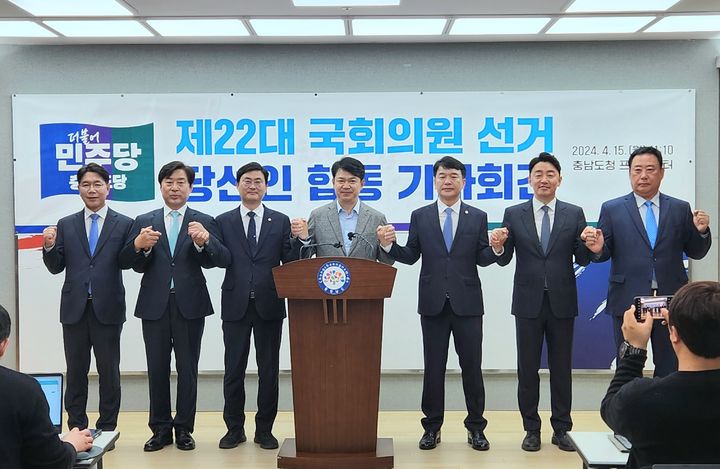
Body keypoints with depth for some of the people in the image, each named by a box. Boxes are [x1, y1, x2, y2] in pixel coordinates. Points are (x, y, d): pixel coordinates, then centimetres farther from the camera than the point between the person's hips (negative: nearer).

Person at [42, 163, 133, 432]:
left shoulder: (124, 224, 1)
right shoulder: (66, 225, 9)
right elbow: (56, 267, 8)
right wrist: (49, 246, -11)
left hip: (108, 309, -2)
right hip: (74, 308, 2)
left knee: (109, 372, 6)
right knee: (75, 371, 9)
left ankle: (107, 430, 17)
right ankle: (76, 430, 20)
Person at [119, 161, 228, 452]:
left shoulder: (204, 222, 4)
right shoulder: (144, 222, 8)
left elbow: (222, 260, -9)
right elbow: (132, 264, 1)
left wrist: (203, 241, -29)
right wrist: (139, 245, -20)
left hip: (189, 305, -1)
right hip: (155, 305, 1)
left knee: (187, 369, 4)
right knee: (157, 369, 7)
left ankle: (184, 429, 15)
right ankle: (161, 429, 17)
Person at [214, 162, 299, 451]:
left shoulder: (281, 221, 6)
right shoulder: (224, 222, 7)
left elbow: (290, 262, 1)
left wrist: (298, 239, -16)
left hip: (269, 305, 0)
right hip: (236, 305, 0)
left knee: (269, 371, 6)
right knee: (233, 370, 6)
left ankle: (264, 430, 18)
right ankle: (234, 429, 19)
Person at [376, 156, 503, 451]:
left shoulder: (477, 217, 5)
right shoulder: (420, 216, 7)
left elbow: (482, 259, 1)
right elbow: (411, 257, 4)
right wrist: (389, 245, -13)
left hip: (467, 302, 0)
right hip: (433, 303, 1)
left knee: (472, 366, 4)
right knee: (433, 368, 7)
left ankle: (475, 428, 16)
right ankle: (432, 427, 18)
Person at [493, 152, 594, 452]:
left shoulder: (574, 214, 2)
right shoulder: (513, 214, 2)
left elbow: (582, 260, -1)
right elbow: (505, 259, 0)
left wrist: (591, 246, -22)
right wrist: (498, 247, -22)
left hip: (562, 303, 0)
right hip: (528, 303, 0)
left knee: (561, 368, 8)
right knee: (528, 368, 6)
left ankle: (561, 429, 19)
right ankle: (531, 429, 17)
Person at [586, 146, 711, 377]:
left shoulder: (680, 209, 6)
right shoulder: (612, 209, 3)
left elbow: (696, 252, 8)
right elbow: (605, 253, 3)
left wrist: (701, 231, -11)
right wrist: (598, 249, -20)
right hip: (628, 300, -1)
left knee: (670, 367, 10)